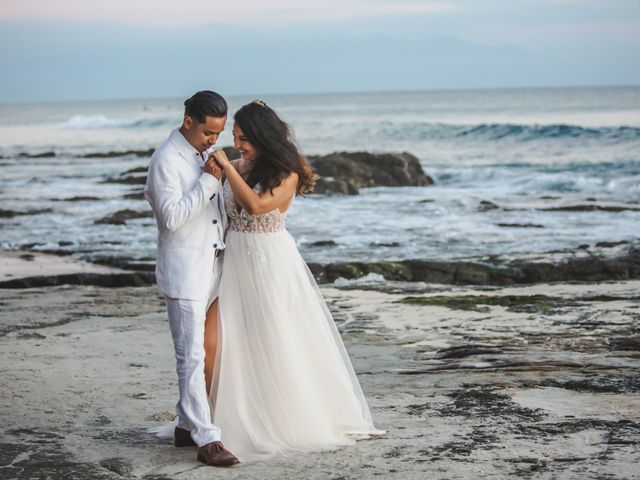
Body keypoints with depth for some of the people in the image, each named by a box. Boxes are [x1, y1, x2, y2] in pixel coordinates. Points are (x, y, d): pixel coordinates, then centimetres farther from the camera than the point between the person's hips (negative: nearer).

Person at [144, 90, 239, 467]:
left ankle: (188, 425, 22)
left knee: (203, 352, 12)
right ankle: (207, 439, -9)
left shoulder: (205, 155, 12)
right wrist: (208, 181, -21)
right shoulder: (166, 160, -14)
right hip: (184, 272, -8)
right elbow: (171, 216, -22)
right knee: (192, 357, -8)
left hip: (212, 267, 9)